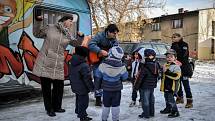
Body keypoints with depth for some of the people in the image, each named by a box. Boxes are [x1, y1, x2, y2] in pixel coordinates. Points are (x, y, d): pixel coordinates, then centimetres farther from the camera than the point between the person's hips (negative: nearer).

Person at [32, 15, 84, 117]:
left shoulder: (68, 35, 10)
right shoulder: (50, 28, 0)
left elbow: (76, 43, 13)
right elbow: (37, 34, 9)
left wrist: (81, 36, -5)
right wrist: (38, 23, -5)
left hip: (58, 65, 4)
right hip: (45, 63, -4)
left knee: (59, 86, 10)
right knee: (46, 87, 4)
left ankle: (56, 107, 30)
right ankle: (49, 109, 21)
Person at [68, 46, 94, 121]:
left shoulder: (71, 63, 1)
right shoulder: (84, 66, -27)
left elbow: (70, 75, 12)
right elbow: (87, 79, -22)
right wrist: (91, 87, -9)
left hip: (75, 87, 9)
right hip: (82, 88, -9)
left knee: (78, 100, 25)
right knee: (83, 102, 5)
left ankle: (78, 112, 41)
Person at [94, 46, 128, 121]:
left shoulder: (103, 65, -19)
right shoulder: (121, 66, -18)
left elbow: (98, 75, -7)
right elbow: (124, 77, -3)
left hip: (106, 89, 1)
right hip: (117, 89, 0)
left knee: (106, 105, 16)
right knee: (115, 105, 14)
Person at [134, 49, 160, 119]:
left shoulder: (145, 66, -22)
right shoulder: (156, 65, 2)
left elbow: (140, 76, -19)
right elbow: (157, 75, 13)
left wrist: (136, 85, -10)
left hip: (145, 86, -8)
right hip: (153, 85, 8)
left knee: (145, 100, 3)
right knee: (151, 99, 17)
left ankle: (146, 114, 10)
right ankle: (151, 113, 27)